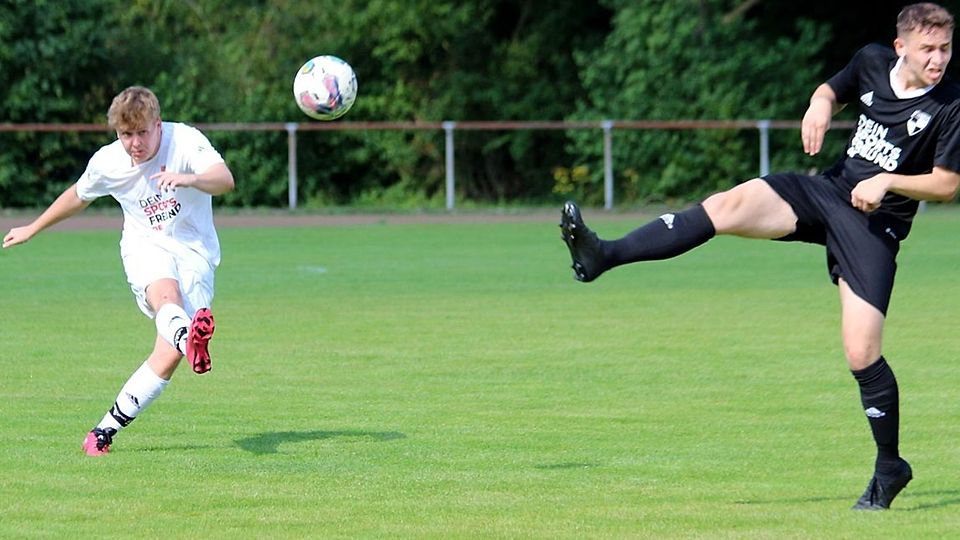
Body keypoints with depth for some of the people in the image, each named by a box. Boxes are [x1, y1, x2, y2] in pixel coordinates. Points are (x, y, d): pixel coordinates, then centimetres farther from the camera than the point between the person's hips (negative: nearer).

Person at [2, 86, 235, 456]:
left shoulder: (186, 141, -12)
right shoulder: (107, 162, -1)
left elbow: (225, 180, -29)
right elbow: (79, 196, 21)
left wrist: (187, 179, -49)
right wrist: (33, 229, 33)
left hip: (195, 252, -1)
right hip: (146, 247, 1)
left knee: (169, 355, -15)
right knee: (166, 295, -38)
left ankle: (107, 429, -7)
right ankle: (188, 337, -73)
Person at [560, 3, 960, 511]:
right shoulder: (872, 63, 3)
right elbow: (832, 90, 22)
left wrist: (887, 182, -19)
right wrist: (819, 107, -1)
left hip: (874, 226, -4)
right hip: (828, 188, 4)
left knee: (862, 355, -11)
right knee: (729, 204, -21)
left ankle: (890, 467, 10)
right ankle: (603, 255, -29)